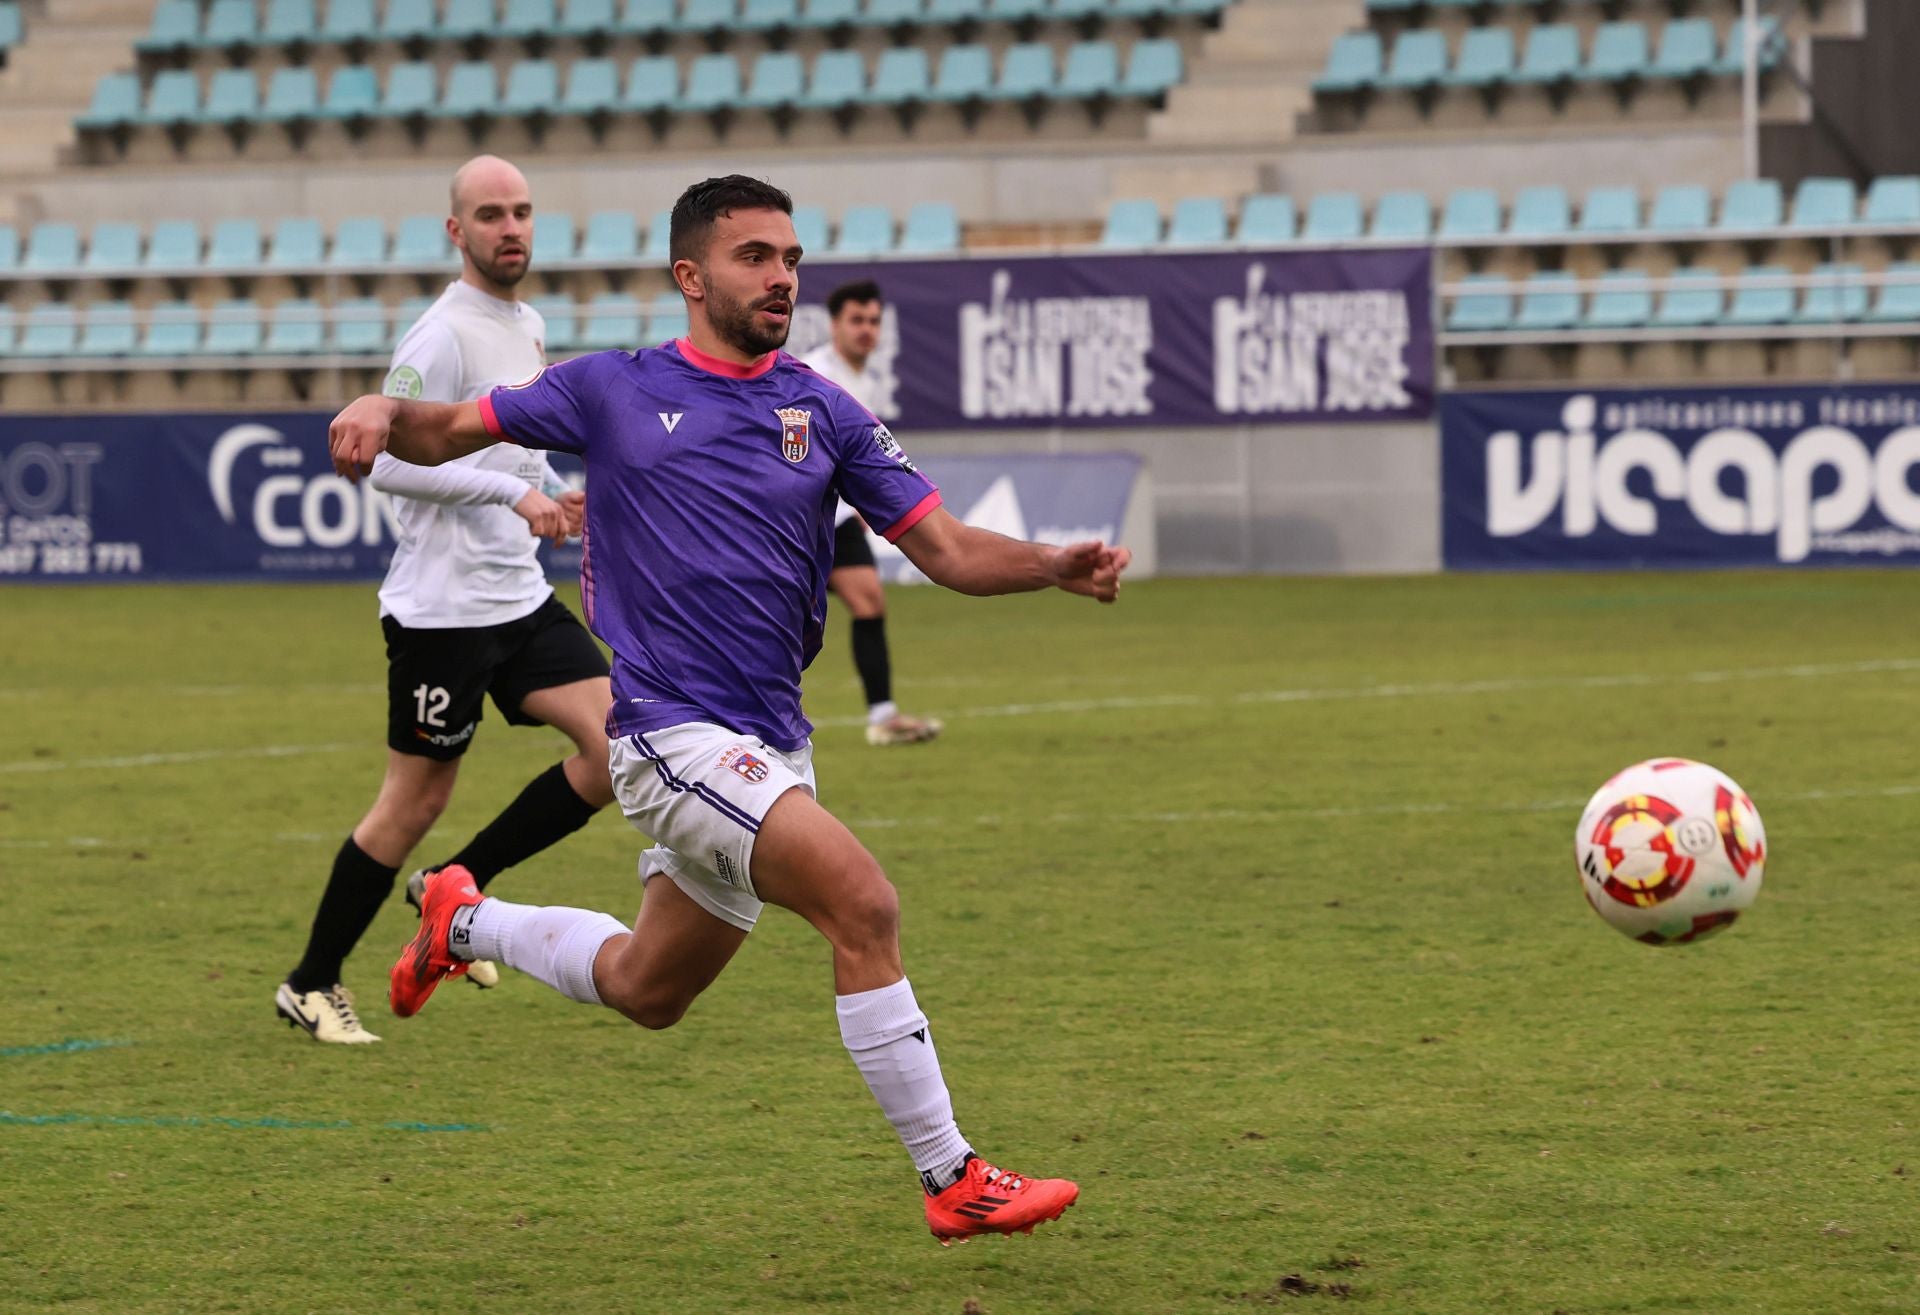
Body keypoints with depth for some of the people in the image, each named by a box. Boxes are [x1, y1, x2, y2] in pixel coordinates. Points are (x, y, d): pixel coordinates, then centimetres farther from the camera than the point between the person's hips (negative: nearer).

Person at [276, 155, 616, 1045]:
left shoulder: (527, 328, 13)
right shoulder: (443, 336, -14)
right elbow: (389, 462, -21)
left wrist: (552, 498, 11)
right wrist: (513, 492, -23)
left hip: (519, 596, 8)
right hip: (442, 605, -8)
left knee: (618, 749, -5)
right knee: (416, 799, -2)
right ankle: (311, 985, 12)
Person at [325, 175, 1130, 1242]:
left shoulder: (823, 412, 8)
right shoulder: (614, 391, 1)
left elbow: (948, 549, 4)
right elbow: (445, 434, 8)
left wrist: (1056, 567, -14)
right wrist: (384, 413, -15)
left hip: (769, 744, 6)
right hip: (673, 728, -6)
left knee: (646, 989, 21)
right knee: (865, 905, -23)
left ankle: (465, 922, 47)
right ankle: (953, 1181, -17)